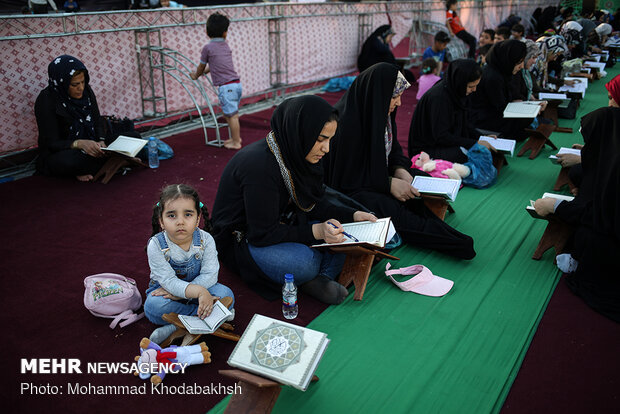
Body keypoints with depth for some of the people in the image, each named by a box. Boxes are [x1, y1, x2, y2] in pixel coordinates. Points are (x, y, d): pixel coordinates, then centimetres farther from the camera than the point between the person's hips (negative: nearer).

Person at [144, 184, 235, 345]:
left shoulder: (205, 240, -16)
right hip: (165, 289, -1)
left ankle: (177, 328, -26)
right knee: (153, 307, -33)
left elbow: (210, 275, -18)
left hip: (197, 286, 2)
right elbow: (169, 281, -27)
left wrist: (179, 293, -29)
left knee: (226, 294, -24)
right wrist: (200, 292, -42)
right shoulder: (156, 245, -22)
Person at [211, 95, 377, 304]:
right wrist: (315, 231, -33)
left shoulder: (299, 154, -6)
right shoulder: (260, 166, -32)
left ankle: (321, 277, -20)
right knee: (303, 262, -34)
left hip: (281, 223, 9)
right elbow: (262, 234, -28)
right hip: (243, 238, -8)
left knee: (342, 231, -7)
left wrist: (353, 215, -10)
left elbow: (315, 204, 4)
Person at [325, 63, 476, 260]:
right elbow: (344, 177, -24)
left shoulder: (381, 113, 1)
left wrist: (399, 169, -10)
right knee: (387, 207, -33)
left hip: (377, 178, 10)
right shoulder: (346, 122, -26)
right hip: (348, 191, -10)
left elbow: (392, 148, 13)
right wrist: (388, 184, -25)